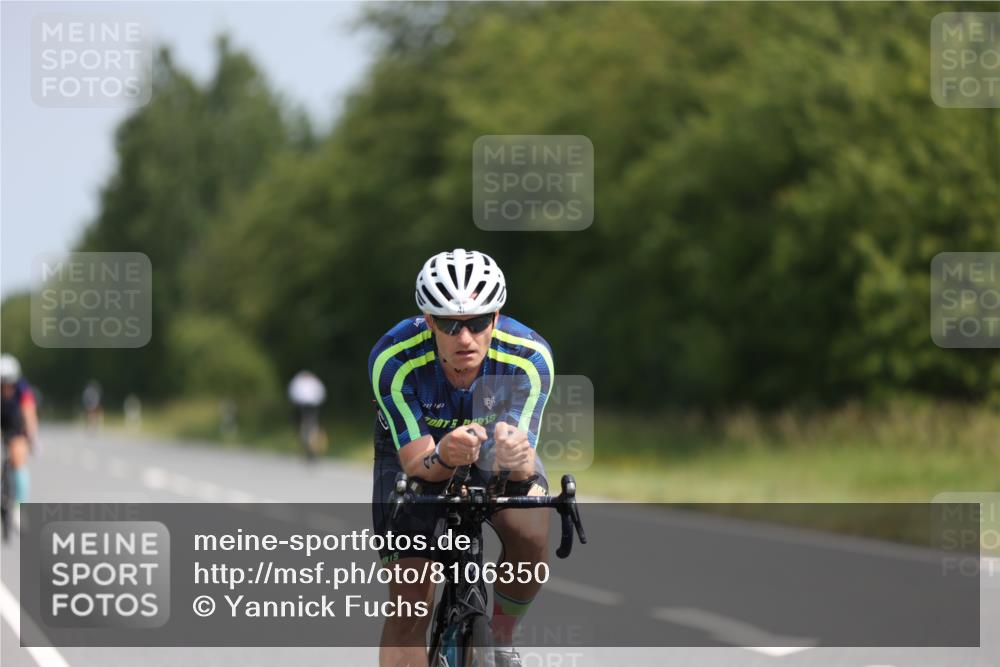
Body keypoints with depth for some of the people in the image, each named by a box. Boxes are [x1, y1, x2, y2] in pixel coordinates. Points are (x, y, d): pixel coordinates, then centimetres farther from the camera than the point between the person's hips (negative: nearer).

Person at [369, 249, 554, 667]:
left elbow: (523, 463, -34)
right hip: (416, 451, 0)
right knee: (410, 603, -11)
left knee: (532, 535, -30)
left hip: (495, 449, 0)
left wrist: (514, 457, -59)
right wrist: (444, 456, -57)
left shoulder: (529, 357, -32)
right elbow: (416, 461, -33)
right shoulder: (394, 359, -34)